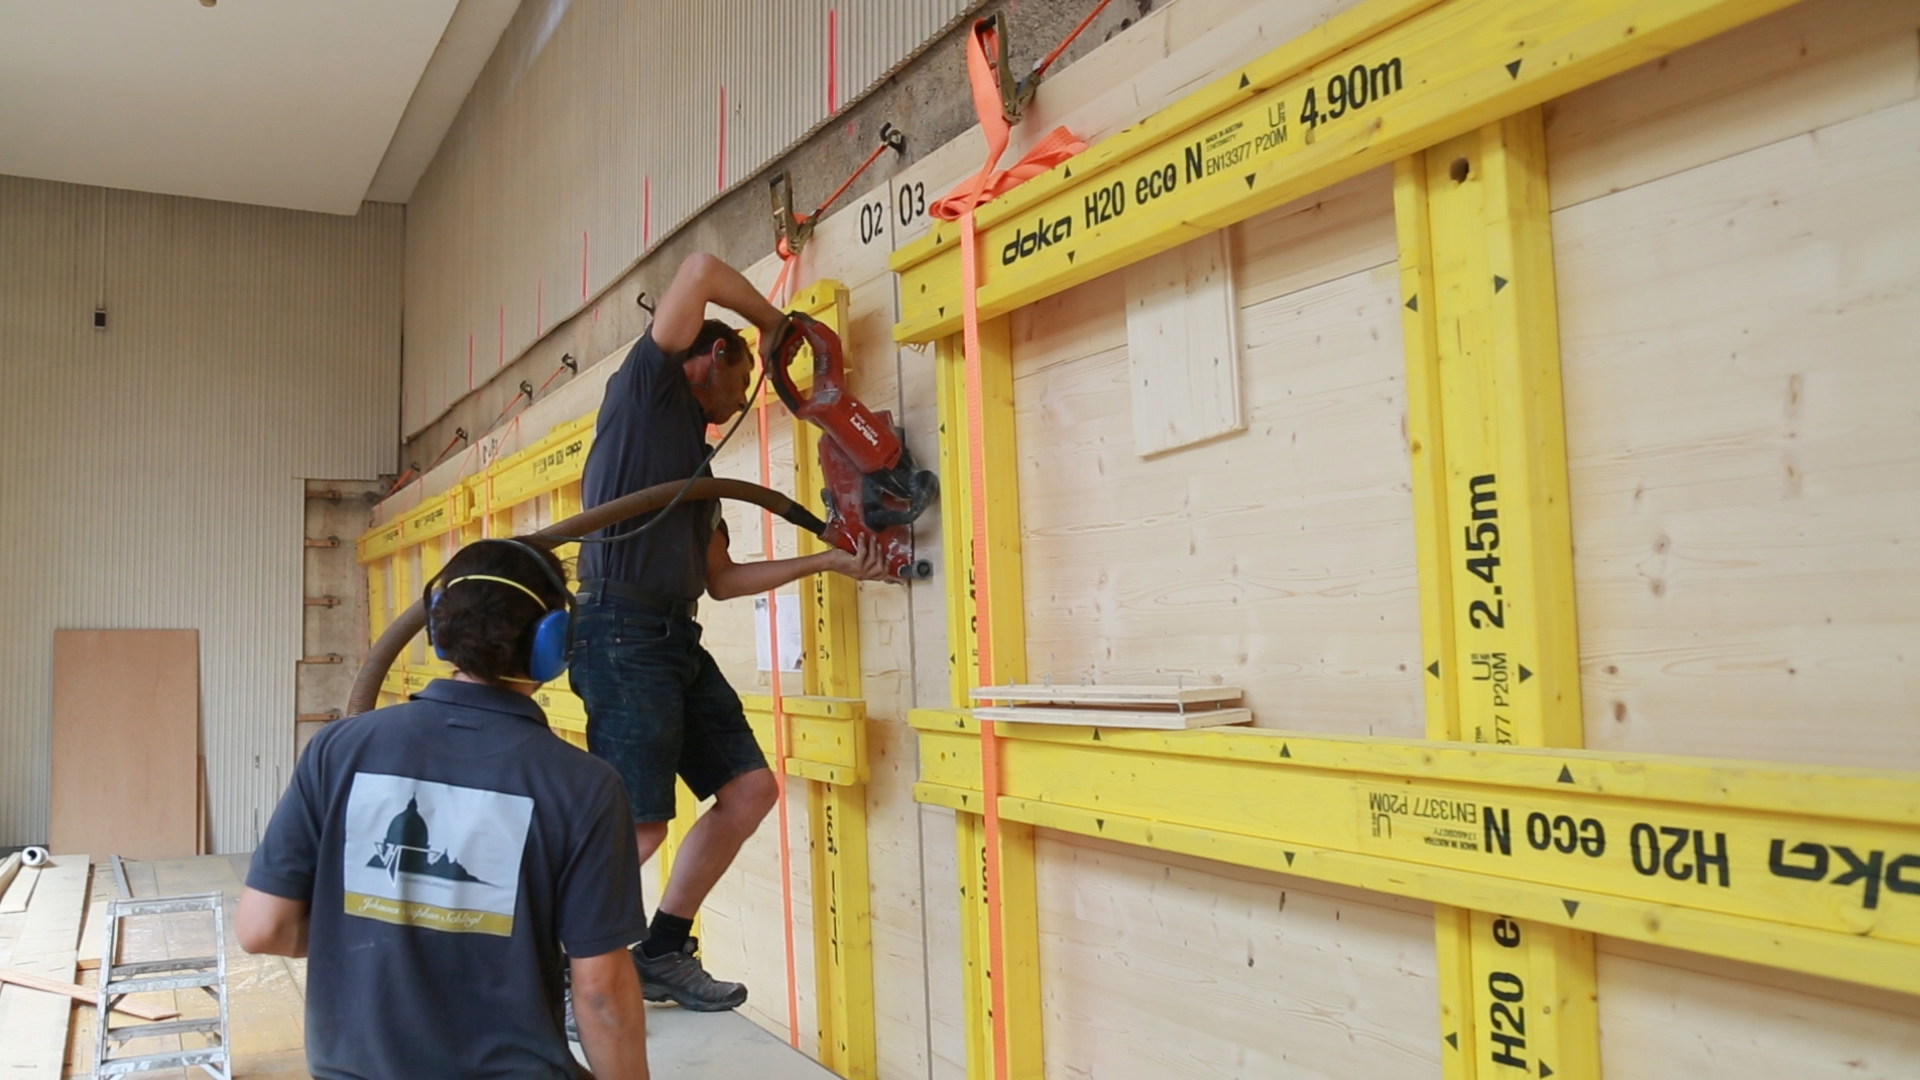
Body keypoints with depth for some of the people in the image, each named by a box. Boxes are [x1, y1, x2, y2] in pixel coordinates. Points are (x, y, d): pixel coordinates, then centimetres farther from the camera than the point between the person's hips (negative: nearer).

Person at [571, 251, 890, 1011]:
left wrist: (829, 560, 22)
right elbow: (701, 271, -7)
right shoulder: (645, 387, 3)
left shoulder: (698, 461, 24)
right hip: (623, 632, -9)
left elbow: (721, 579, 22)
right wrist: (774, 323, 8)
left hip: (676, 639, 9)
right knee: (639, 824, -12)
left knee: (749, 788, 7)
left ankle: (661, 952, 19)